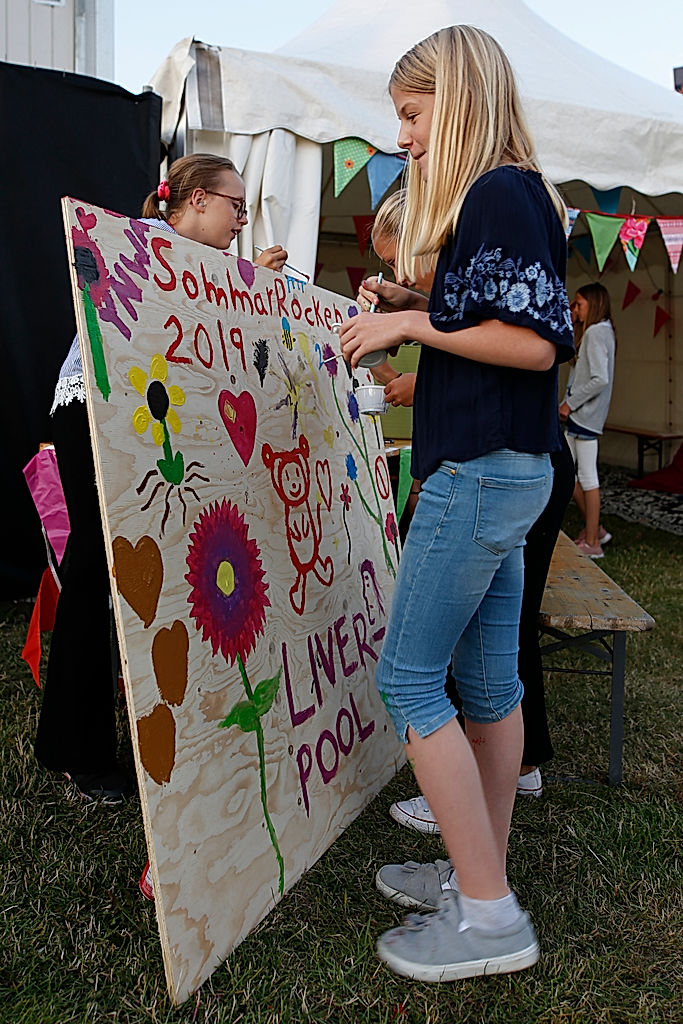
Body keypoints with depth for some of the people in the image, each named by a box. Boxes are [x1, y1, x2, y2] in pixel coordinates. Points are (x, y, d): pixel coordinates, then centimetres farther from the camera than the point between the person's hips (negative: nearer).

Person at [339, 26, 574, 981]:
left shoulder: (502, 194, -10)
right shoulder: (500, 198, 20)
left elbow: (538, 341, -19)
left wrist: (413, 322, -13)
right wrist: (408, 307, 12)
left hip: (482, 471, -10)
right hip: (501, 469, 10)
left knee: (409, 674, -6)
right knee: (488, 679, 12)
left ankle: (488, 916, 2)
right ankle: (484, 875, 24)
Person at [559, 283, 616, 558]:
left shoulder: (595, 332, -14)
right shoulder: (603, 331, 17)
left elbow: (600, 379, -24)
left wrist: (570, 403, -16)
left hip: (586, 414, -10)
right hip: (578, 414, 10)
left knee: (587, 477, -5)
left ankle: (592, 542, 3)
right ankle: (594, 529, 22)